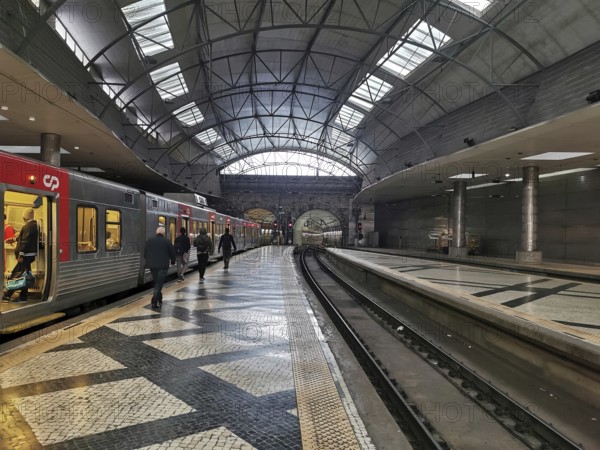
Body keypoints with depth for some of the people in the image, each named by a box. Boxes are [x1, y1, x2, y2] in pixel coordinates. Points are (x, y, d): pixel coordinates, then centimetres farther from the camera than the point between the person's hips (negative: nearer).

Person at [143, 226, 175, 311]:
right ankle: (154, 303, -11)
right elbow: (172, 253, 2)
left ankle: (159, 300, 29)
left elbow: (145, 253, 12)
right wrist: (172, 261, 20)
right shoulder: (167, 241, -5)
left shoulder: (149, 241, 6)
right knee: (158, 284, -3)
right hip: (162, 266, -5)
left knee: (157, 283, 21)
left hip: (152, 265, 5)